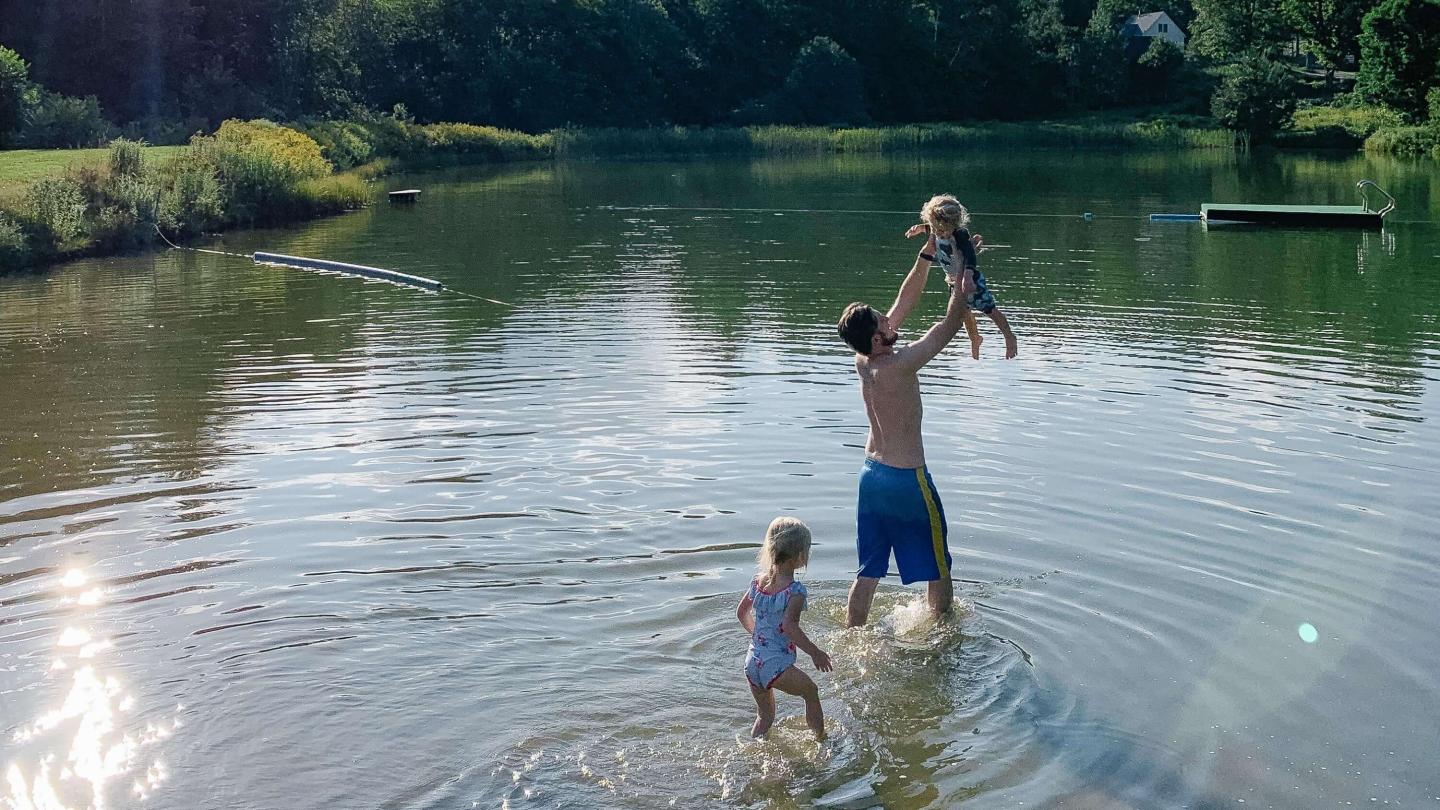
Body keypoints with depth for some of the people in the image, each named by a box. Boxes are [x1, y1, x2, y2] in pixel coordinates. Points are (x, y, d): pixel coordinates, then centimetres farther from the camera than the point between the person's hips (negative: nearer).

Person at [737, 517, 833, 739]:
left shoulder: (758, 581, 6)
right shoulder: (795, 591, -16)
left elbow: (741, 613, 18)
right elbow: (789, 626, -27)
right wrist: (815, 652, -19)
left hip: (752, 663, 6)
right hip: (776, 666, -6)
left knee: (764, 716, 23)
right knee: (811, 692, 19)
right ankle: (821, 740, 27)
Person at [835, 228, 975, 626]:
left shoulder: (862, 360, -3)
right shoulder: (898, 365, -25)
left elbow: (904, 302, 5)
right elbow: (951, 324, -17)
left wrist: (928, 254, 3)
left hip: (872, 474, 8)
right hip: (908, 479, -8)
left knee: (869, 571, 15)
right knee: (938, 567, 14)